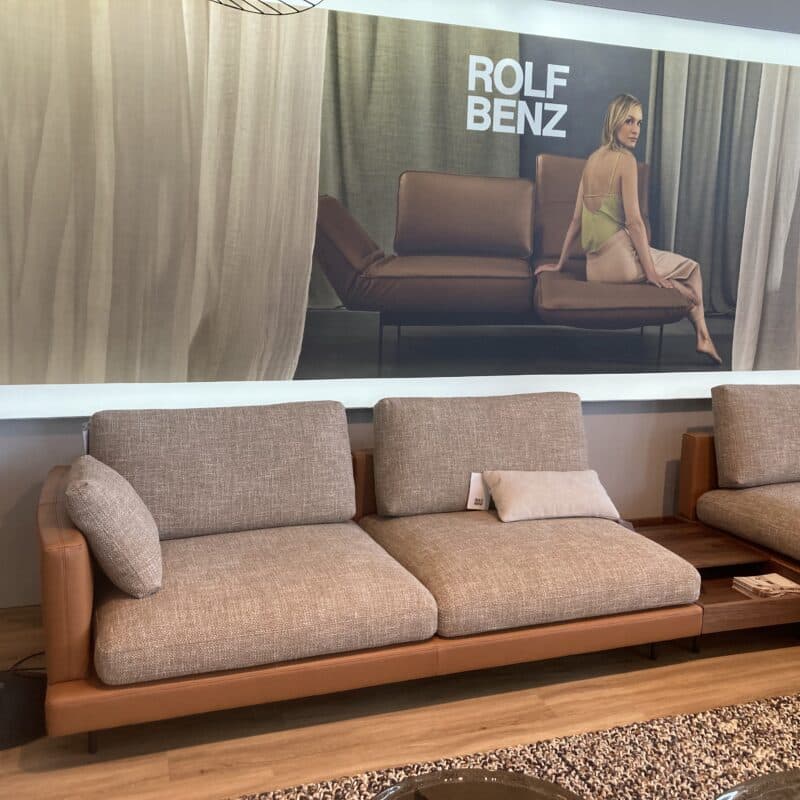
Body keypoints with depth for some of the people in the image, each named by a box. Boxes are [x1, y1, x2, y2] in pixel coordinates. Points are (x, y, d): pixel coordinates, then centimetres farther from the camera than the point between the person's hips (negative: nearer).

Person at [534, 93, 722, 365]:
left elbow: (576, 218, 14)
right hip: (621, 258, -8)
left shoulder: (593, 159, 12)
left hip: (595, 266, 8)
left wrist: (560, 264, 19)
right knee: (691, 268, 19)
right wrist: (651, 271, -12)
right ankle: (702, 336, 19)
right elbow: (634, 220, -15)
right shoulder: (625, 159, -10)